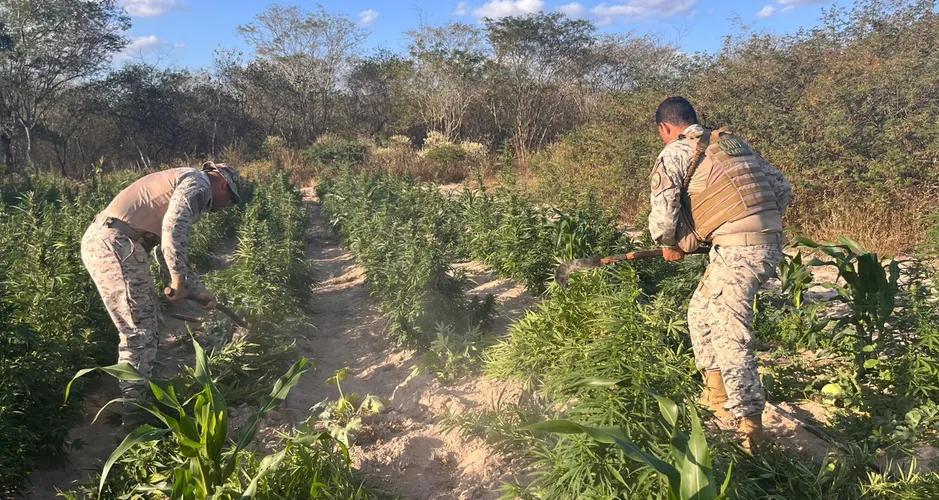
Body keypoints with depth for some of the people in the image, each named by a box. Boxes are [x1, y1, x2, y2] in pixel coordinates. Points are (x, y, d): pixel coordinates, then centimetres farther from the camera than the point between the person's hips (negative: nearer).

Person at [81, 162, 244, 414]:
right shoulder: (198, 183, -4)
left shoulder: (181, 186, 26)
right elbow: (173, 229, -22)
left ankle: (139, 395, 26)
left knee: (149, 323, 17)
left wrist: (199, 291, 25)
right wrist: (178, 281, -16)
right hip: (114, 244, -11)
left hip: (103, 242, 11)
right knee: (140, 331, -6)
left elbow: (170, 251, 28)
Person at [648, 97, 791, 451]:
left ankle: (750, 430, 0)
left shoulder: (676, 153, 0)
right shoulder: (733, 142, 22)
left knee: (730, 338, -4)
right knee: (702, 314, 21)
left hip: (737, 250, -9)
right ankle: (717, 399, 29)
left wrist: (671, 246, 10)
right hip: (771, 245, 9)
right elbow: (782, 189, 21)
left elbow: (663, 215, -10)